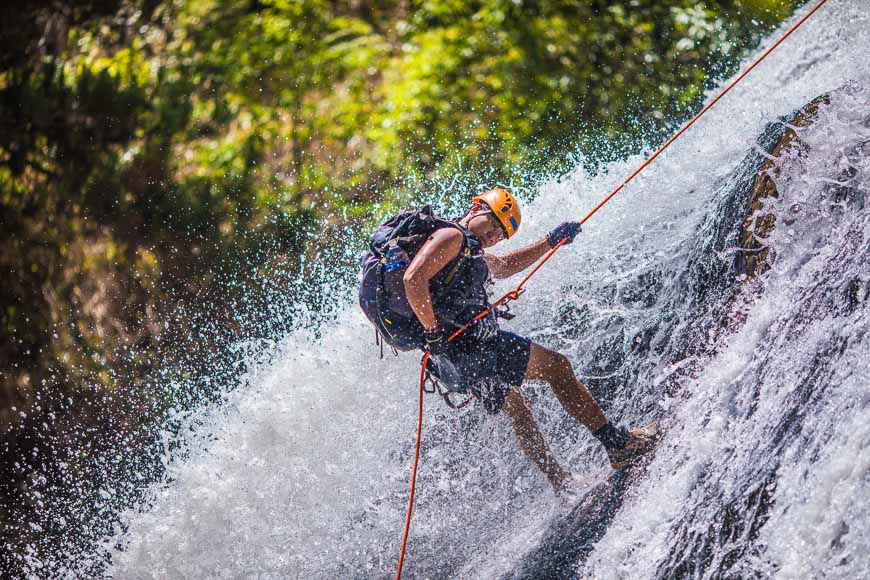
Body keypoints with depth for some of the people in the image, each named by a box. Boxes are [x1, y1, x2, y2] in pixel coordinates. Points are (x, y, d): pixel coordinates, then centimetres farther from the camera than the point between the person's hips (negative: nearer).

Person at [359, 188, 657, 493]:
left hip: (450, 364, 11)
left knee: (515, 407, 22)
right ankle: (618, 443, -2)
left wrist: (550, 241, 35)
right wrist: (433, 333, -22)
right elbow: (413, 279, -22)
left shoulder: (467, 251, 25)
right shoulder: (450, 236, -8)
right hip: (465, 343, -11)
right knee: (557, 365, -2)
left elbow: (505, 266, 40)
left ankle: (564, 486, 28)